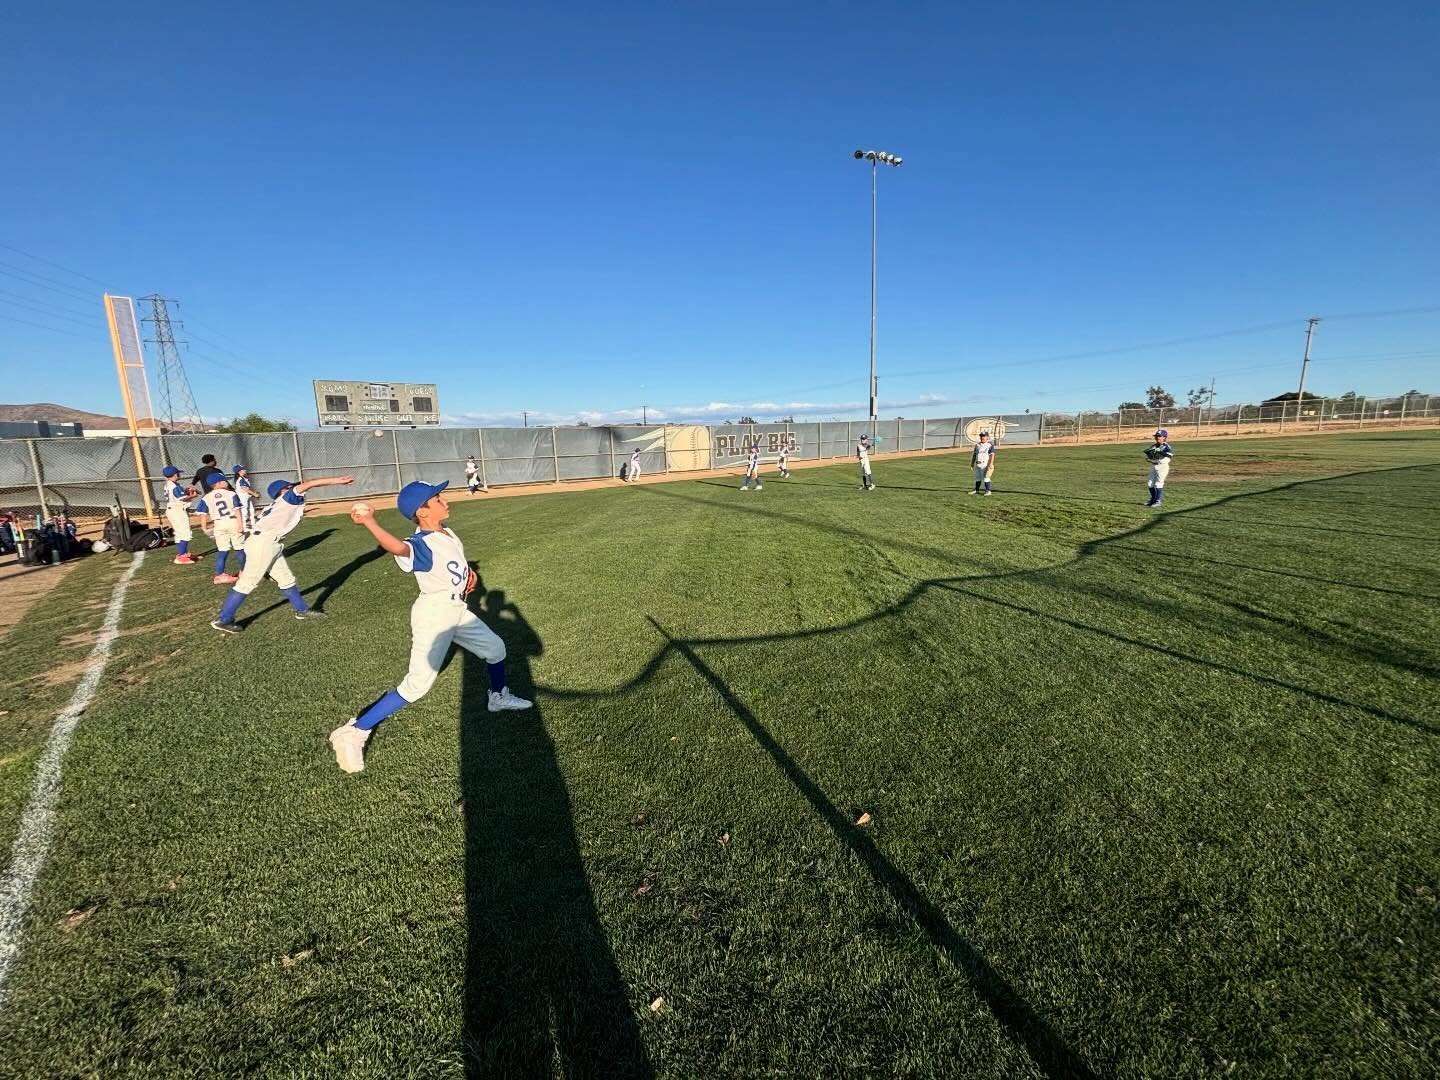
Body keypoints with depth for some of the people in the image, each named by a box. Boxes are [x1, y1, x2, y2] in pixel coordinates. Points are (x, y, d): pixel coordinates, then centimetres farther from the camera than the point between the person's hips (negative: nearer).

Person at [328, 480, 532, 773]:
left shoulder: (446, 531, 3)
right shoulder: (421, 544, -24)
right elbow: (399, 548, -49)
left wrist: (468, 571, 6)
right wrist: (369, 522, -66)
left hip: (457, 612, 9)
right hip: (433, 614, -9)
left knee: (496, 649, 21)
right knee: (417, 684, -13)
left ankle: (499, 697, 46)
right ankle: (354, 732, -1)